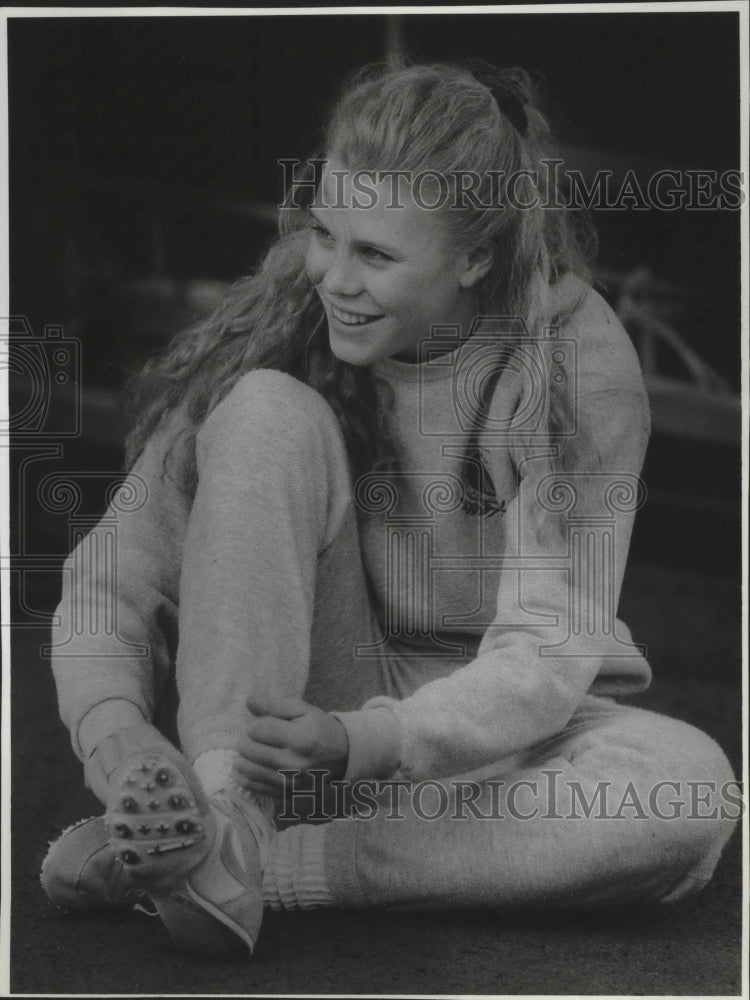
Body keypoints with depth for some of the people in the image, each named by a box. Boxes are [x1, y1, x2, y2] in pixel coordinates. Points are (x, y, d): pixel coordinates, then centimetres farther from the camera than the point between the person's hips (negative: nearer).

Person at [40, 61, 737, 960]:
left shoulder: (579, 363, -16)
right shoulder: (276, 329, -12)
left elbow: (545, 657, -22)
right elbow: (114, 573, -14)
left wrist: (359, 742, -39)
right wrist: (114, 731, -35)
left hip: (492, 735, 0)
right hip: (308, 702, 0)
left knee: (695, 787, -32)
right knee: (268, 412, -23)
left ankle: (269, 867, -30)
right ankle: (219, 831, -34)